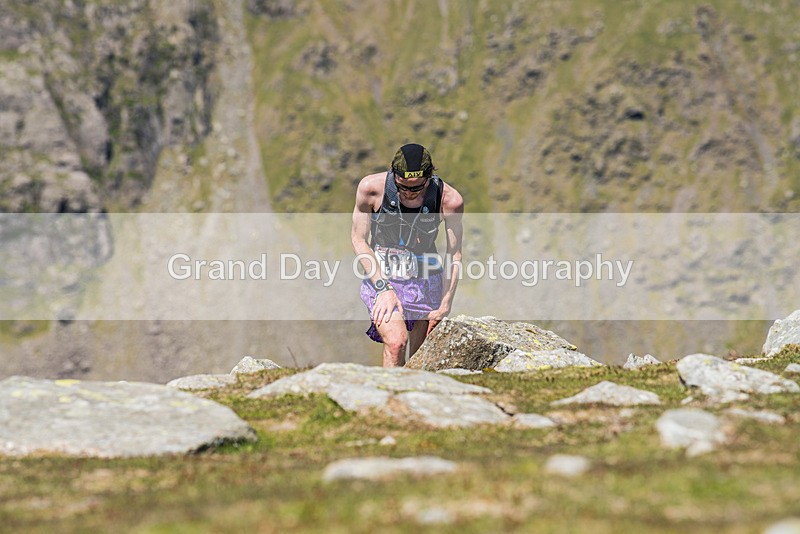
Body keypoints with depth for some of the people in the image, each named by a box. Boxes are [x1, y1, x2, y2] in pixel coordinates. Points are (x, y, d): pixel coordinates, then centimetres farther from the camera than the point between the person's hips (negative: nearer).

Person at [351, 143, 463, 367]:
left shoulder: (450, 200, -13)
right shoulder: (371, 187, -15)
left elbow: (454, 256, -2)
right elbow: (359, 239, -5)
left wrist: (444, 306, -3)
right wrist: (382, 288, -14)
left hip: (426, 280, 2)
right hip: (381, 276, -1)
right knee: (396, 342, -25)